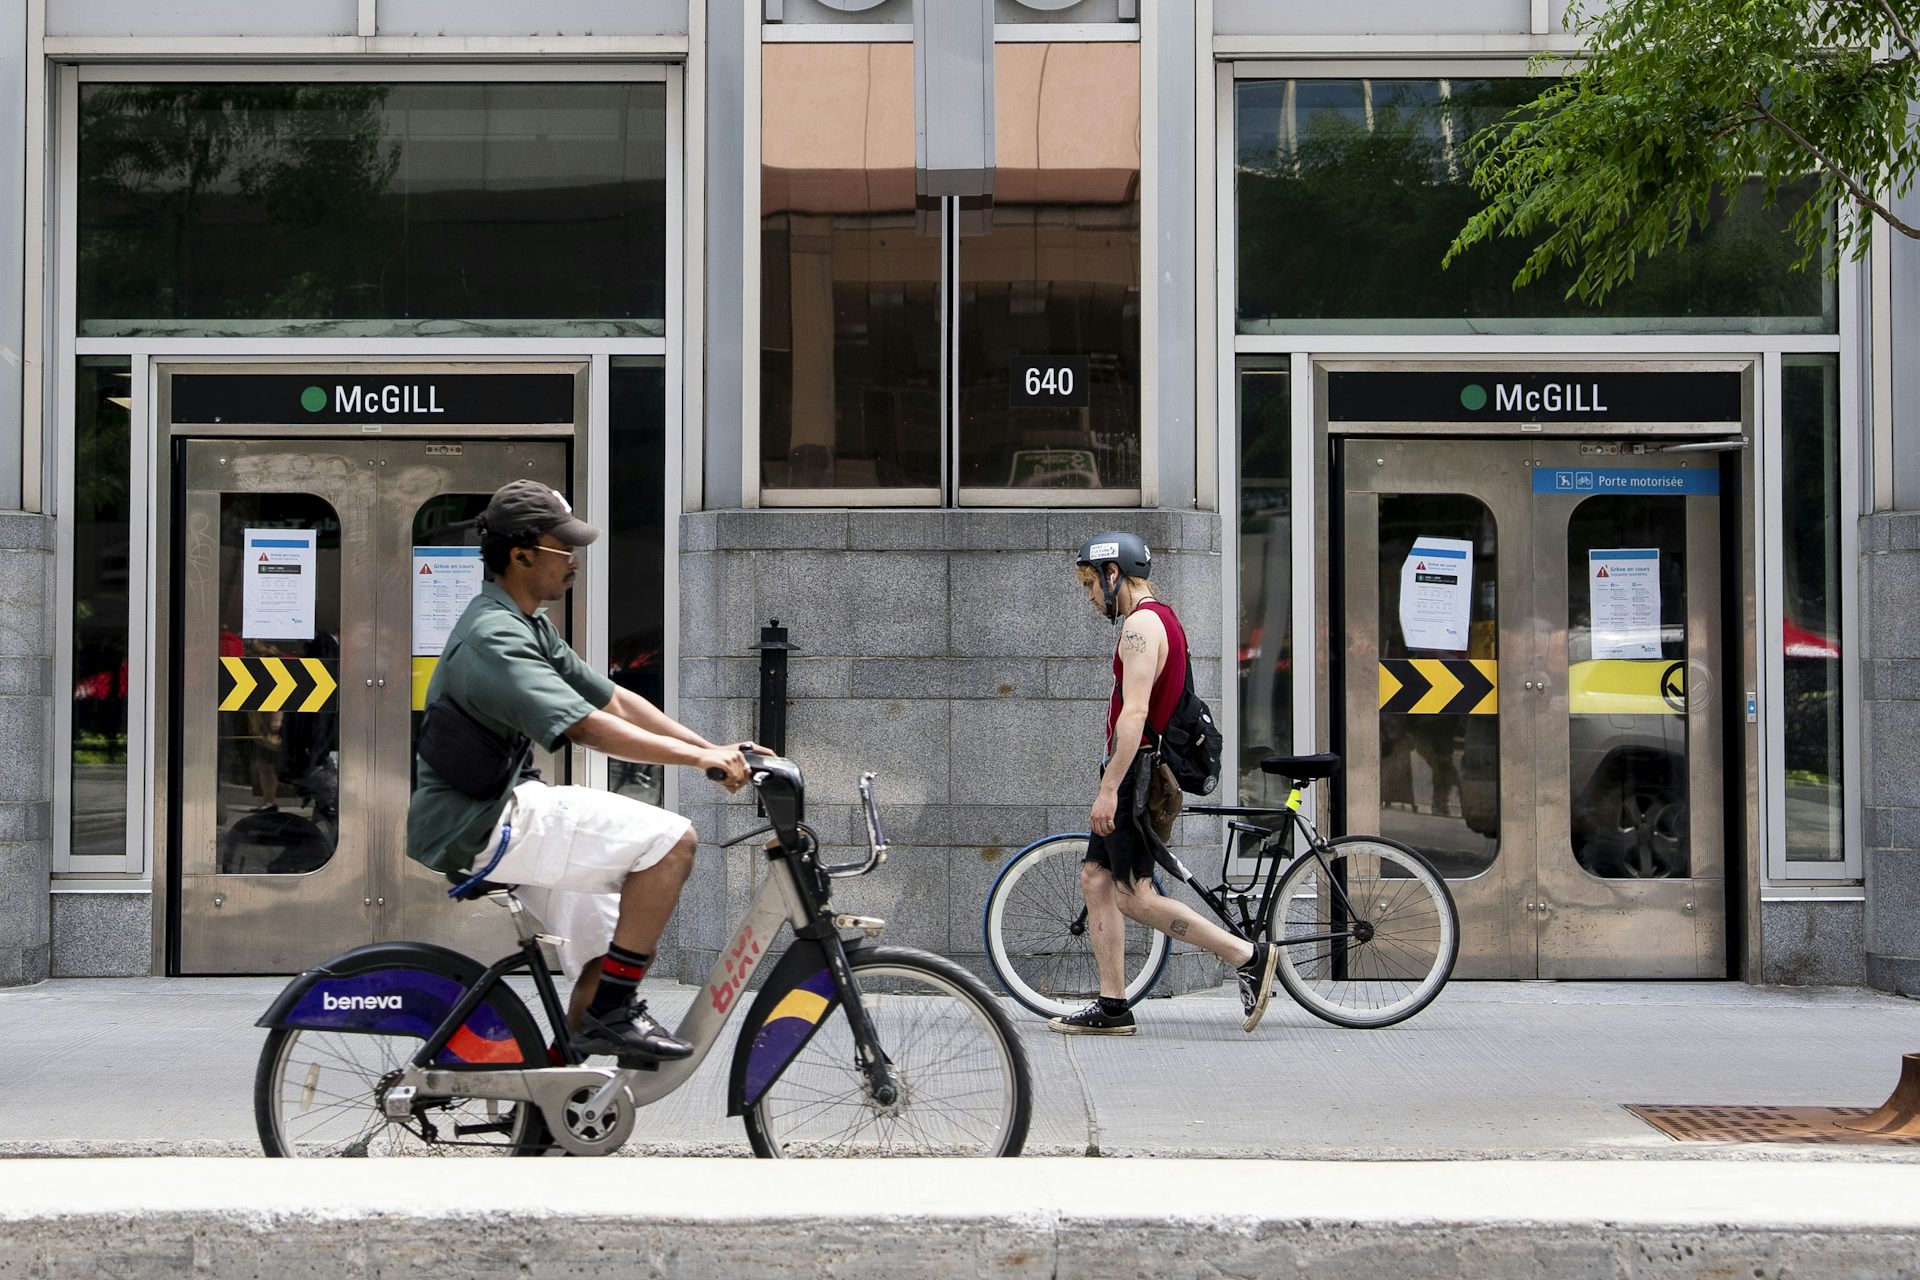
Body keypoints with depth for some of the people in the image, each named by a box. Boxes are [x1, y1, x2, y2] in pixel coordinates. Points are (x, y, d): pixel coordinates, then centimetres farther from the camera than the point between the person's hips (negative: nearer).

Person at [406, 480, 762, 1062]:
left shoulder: (529, 626, 15)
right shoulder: (494, 637, -19)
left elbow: (616, 699, 13)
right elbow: (589, 728, -28)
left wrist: (715, 749, 4)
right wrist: (701, 758, -24)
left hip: (499, 810, 11)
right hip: (482, 824, -11)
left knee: (613, 954, 13)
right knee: (671, 838, -18)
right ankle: (612, 1015, -12)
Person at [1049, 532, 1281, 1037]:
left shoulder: (1141, 624, -15)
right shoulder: (1160, 619, 18)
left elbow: (1134, 713, -24)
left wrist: (1109, 789, -25)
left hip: (1135, 771, -11)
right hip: (1147, 771, 11)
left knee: (1134, 895, -9)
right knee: (1095, 879, 10)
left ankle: (1248, 956, -6)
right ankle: (1111, 1007, 11)